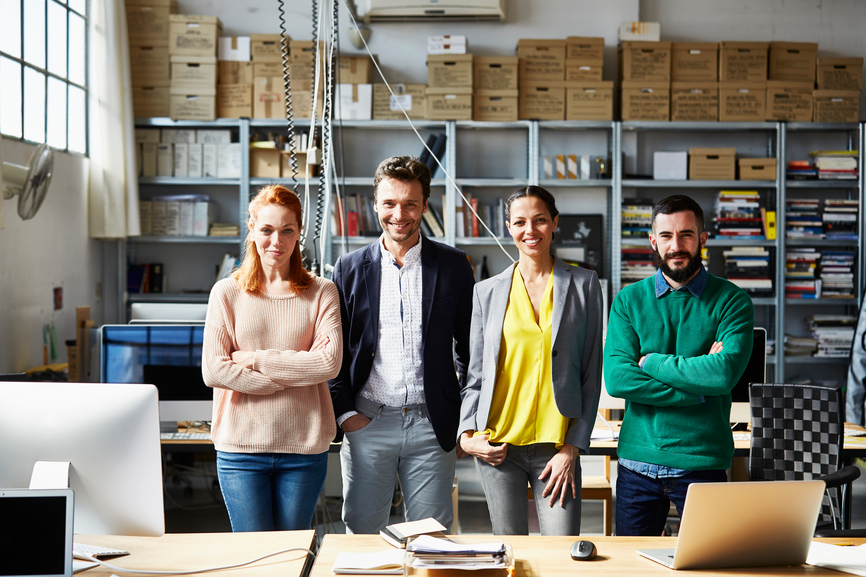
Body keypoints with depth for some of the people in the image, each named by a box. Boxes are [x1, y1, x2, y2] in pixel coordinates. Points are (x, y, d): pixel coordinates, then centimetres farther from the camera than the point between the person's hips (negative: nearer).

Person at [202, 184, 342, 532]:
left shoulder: (321, 292, 5)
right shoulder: (227, 293, 3)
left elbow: (330, 362, -8)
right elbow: (213, 371, -6)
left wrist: (255, 359, -9)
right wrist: (298, 369, -8)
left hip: (303, 447, 1)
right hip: (241, 446, 0)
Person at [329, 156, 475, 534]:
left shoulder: (453, 266, 3)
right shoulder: (350, 269, 5)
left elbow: (470, 348, 8)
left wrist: (466, 417, 2)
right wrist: (345, 412, -3)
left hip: (431, 425, 0)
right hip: (367, 422, 0)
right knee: (361, 533, 5)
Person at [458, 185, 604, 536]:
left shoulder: (584, 285, 5)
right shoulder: (488, 291, 10)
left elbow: (591, 375, 4)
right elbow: (476, 374, 13)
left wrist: (572, 448, -3)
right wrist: (467, 435, -2)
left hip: (557, 445, -1)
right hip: (497, 445, 1)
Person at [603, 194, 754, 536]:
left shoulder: (731, 300, -1)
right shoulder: (629, 300, 5)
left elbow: (726, 373, -18)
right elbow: (616, 378, -9)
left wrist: (652, 362, -9)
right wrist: (698, 385, -14)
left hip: (702, 464, -2)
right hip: (638, 462, 2)